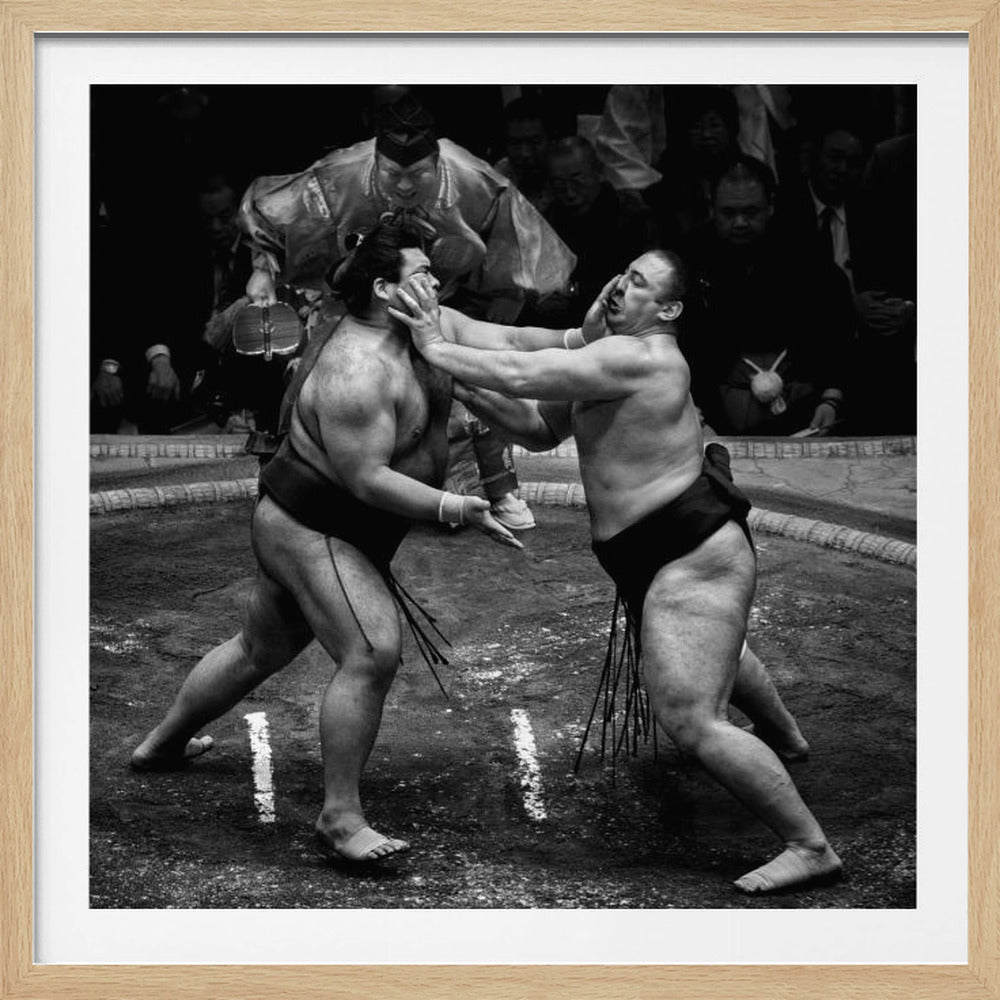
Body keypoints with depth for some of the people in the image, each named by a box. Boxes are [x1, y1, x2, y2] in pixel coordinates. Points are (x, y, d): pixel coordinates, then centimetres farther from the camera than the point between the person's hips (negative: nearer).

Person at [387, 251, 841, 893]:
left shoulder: (632, 357, -23)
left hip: (694, 559, -11)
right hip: (685, 550, 11)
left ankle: (810, 847, -8)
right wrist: (467, 389, -3)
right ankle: (785, 737, 68)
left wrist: (436, 349, -18)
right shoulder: (607, 348, 8)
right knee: (712, 652, 38)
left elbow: (521, 374, -30)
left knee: (690, 721, -15)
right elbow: (542, 430, 10)